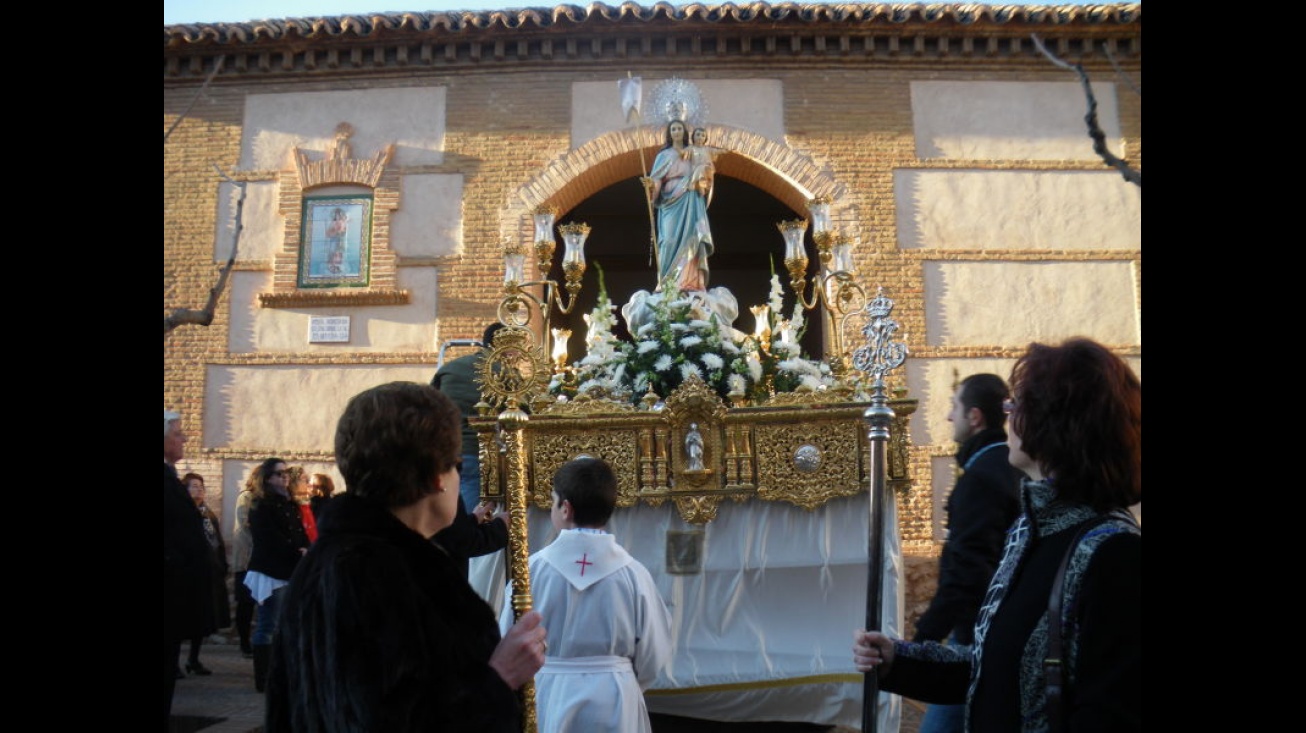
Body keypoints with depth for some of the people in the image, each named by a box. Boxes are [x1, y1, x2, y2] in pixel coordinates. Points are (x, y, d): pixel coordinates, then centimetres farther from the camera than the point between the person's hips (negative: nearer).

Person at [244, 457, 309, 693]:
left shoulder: (290, 504, 17)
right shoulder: (261, 506, -6)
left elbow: (300, 533, 14)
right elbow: (271, 539, -15)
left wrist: (306, 550, -5)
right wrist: (297, 553, -16)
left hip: (291, 571, 8)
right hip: (271, 572, -8)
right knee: (268, 627, -4)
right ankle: (264, 680, 1)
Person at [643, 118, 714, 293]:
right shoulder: (664, 155, 7)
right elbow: (657, 179, -3)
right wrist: (651, 184, -22)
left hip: (692, 204, 4)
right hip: (673, 203, -3)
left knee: (691, 240, -6)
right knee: (673, 241, -13)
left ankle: (690, 282, -9)